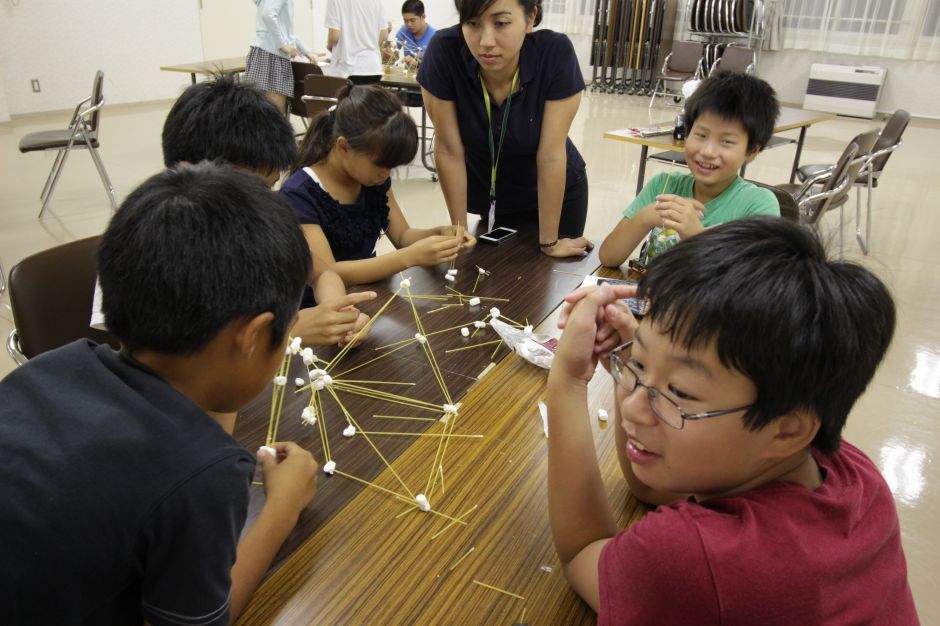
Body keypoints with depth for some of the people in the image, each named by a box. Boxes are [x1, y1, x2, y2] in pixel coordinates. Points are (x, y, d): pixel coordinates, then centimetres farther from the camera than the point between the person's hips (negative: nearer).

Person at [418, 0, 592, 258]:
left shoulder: (556, 53, -29)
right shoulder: (444, 51, -28)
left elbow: (550, 155, -26)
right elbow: (449, 150, -21)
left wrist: (549, 242, -18)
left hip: (557, 193, 0)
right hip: (490, 197, 1)